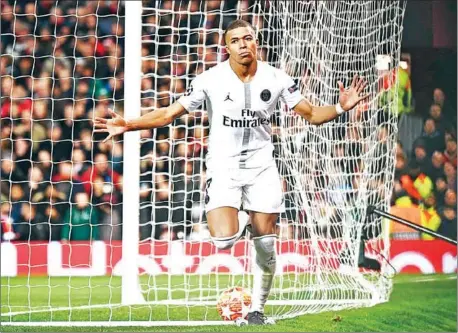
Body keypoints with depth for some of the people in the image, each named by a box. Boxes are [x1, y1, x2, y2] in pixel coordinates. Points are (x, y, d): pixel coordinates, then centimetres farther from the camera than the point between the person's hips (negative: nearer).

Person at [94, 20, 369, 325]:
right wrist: (128, 125, -12)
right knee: (224, 241, -22)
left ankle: (257, 310, 18)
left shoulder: (276, 78, -3)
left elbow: (311, 114, 4)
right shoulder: (210, 80, -8)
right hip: (223, 167, -2)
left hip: (262, 167, 2)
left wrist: (341, 107, -15)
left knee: (266, 245, 1)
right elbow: (169, 114, -2)